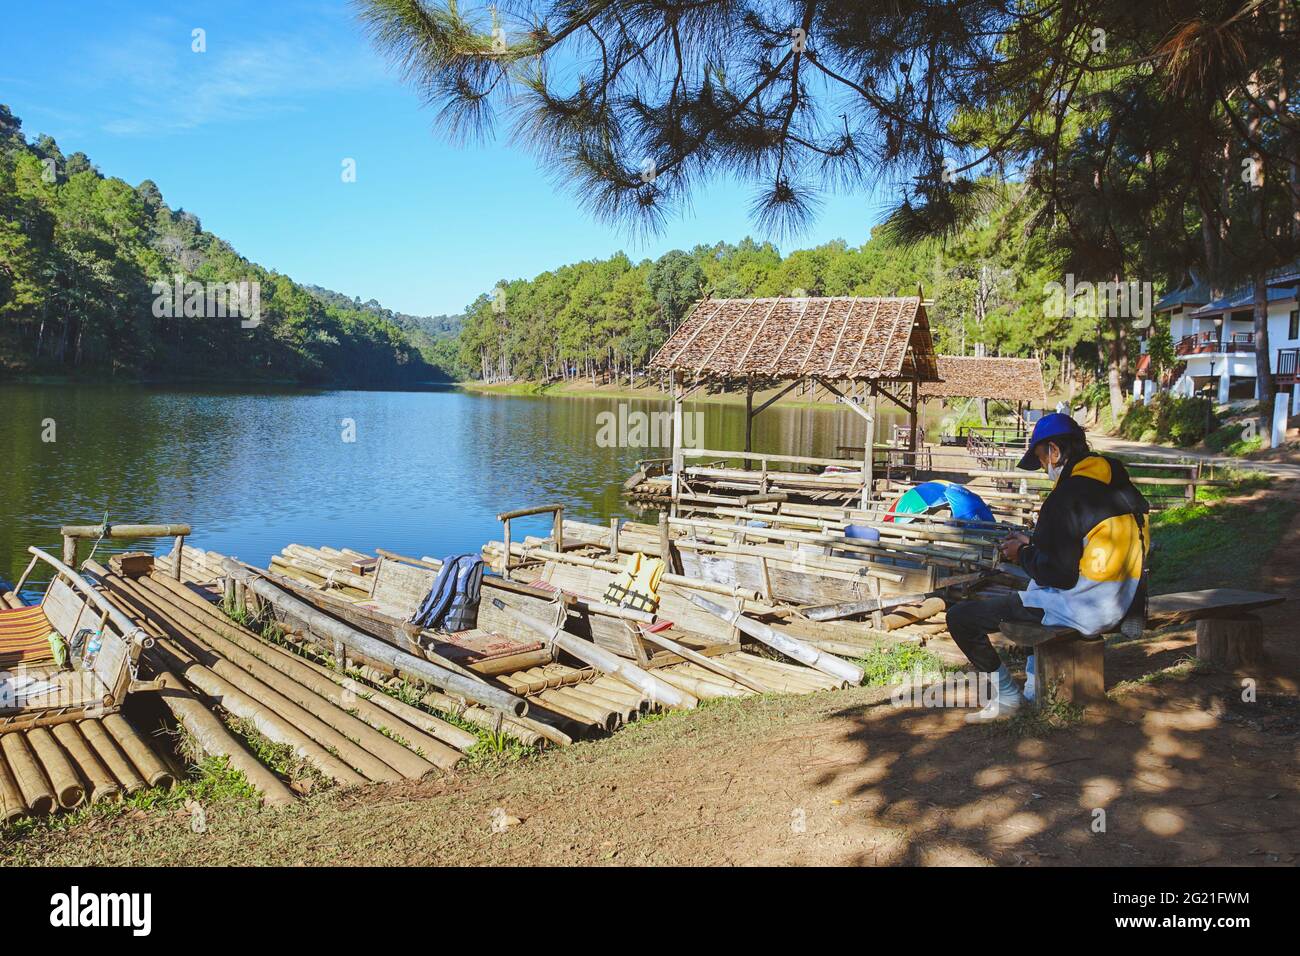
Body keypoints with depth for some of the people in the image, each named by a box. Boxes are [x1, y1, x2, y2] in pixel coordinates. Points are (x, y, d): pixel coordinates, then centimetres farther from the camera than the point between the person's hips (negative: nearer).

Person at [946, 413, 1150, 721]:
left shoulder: (1067, 496, -19)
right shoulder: (1117, 483, 9)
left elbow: (1058, 574, -21)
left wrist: (1023, 555, -3)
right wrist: (1032, 543, 19)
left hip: (1085, 610, -10)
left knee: (960, 617, -7)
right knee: (1036, 587, 41)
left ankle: (1006, 696, 8)